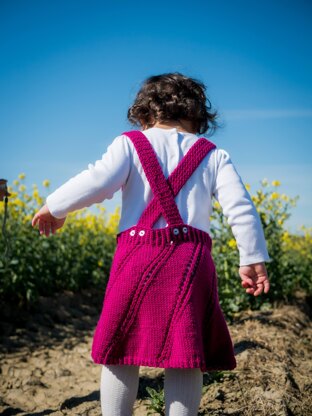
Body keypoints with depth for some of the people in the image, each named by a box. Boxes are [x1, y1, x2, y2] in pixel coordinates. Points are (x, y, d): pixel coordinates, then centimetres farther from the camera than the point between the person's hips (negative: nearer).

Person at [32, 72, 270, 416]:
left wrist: (55, 207, 4)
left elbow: (99, 181, -8)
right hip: (192, 262, 2)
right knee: (186, 358, 8)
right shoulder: (213, 155, 14)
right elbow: (240, 207, 3)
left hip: (138, 256, -1)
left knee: (120, 351, 9)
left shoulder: (130, 143, 8)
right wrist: (253, 259, 7)